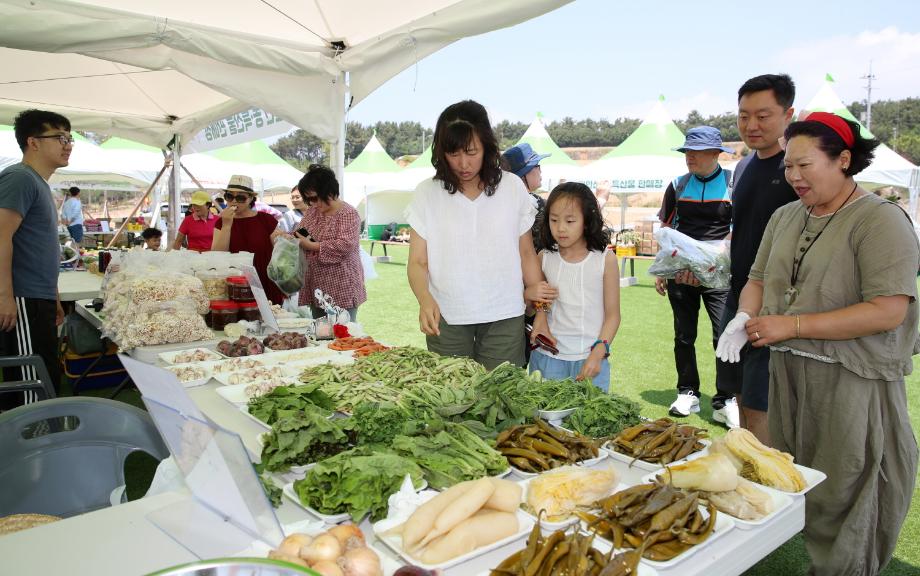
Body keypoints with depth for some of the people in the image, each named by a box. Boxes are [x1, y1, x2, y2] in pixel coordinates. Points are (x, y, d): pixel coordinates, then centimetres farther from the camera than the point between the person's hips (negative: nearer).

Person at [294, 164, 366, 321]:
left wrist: (311, 245, -19)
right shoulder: (312, 211, 12)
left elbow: (346, 245, -23)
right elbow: (300, 232, 22)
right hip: (316, 289, 7)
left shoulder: (348, 214, -10)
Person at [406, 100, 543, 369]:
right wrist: (425, 299, -22)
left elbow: (526, 254, 8)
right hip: (446, 319, 0)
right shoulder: (427, 193, 0)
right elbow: (417, 262, -3)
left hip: (505, 317, 0)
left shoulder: (513, 188, 2)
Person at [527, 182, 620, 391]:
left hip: (590, 358, -2)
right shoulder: (545, 258, 2)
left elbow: (612, 314, -2)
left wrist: (598, 354, -12)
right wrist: (540, 323, -8)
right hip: (548, 356, 2)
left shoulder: (605, 259, -5)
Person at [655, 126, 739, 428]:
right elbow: (666, 230, 13)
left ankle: (725, 401, 3)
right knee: (684, 335, 10)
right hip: (679, 273, 3)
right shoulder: (678, 185, 9)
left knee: (725, 336, -8)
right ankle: (688, 394, 22)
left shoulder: (732, 184, 0)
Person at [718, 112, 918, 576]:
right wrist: (745, 317, -5)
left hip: (850, 381, -6)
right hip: (786, 371, 6)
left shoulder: (881, 220, -11)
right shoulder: (785, 216, 10)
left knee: (839, 503, 4)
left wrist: (792, 325, -20)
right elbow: (758, 279, 17)